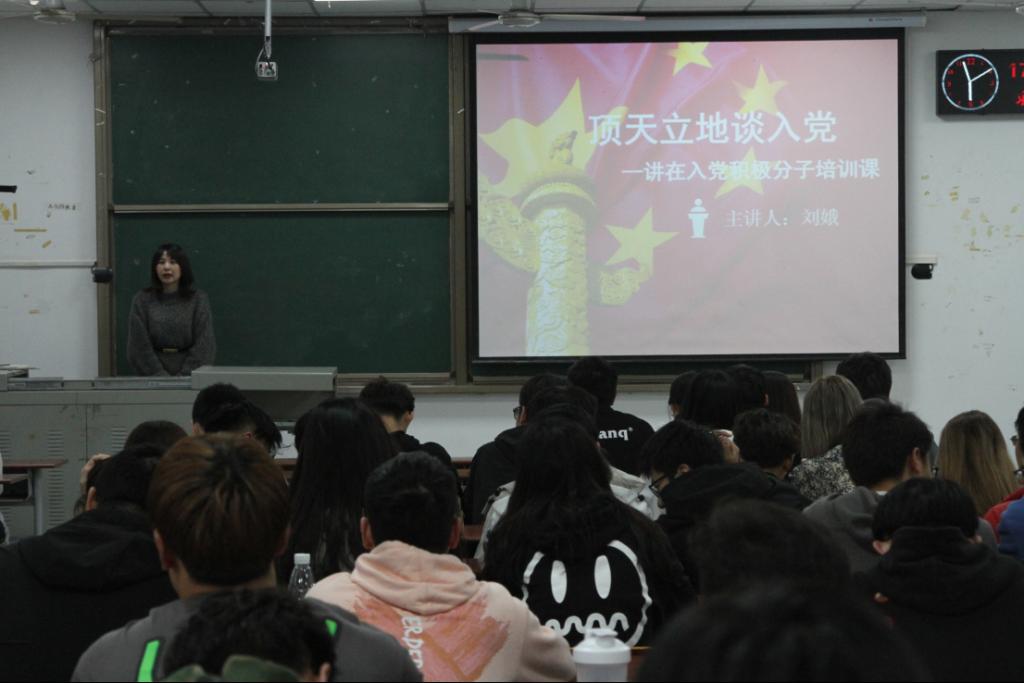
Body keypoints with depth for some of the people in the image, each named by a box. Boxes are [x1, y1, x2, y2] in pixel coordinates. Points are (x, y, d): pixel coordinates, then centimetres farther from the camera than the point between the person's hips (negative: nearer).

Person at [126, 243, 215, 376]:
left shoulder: (199, 299, 6)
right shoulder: (142, 300, 7)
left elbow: (204, 344, 1)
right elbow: (139, 344, 2)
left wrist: (184, 376, -9)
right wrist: (160, 376, -8)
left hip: (189, 375, 0)